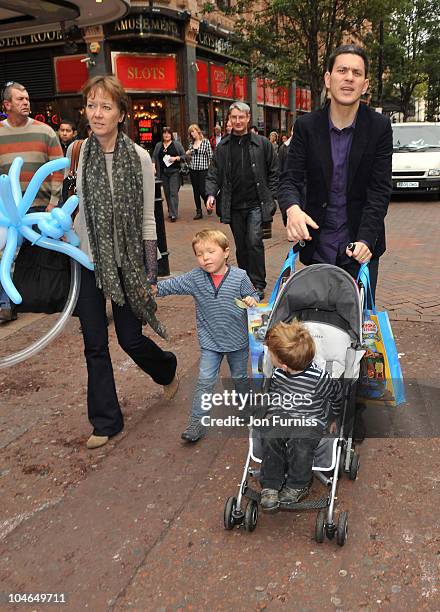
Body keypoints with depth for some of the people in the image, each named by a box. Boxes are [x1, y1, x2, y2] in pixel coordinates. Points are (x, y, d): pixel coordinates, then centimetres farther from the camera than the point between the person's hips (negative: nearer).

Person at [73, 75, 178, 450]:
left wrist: (151, 271, -5)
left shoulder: (139, 157, -7)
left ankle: (168, 369, 41)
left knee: (130, 338, 5)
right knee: (95, 345, 7)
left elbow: (147, 219, -3)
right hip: (88, 260, 2)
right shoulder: (76, 154, -2)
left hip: (127, 261, -2)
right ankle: (106, 421, 24)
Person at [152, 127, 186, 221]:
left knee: (173, 192, -11)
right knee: (167, 193, 8)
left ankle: (173, 214, -14)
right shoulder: (158, 145, 13)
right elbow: (154, 157, 12)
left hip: (174, 172, -4)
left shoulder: (177, 144, 4)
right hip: (163, 172, 4)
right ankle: (170, 211, 19)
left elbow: (184, 155, 2)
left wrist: (176, 158, -14)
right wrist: (153, 166, -3)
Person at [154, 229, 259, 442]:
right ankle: (197, 423, 10)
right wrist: (154, 288, -18)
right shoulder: (195, 278, -7)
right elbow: (172, 285, -4)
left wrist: (252, 301, -25)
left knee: (240, 377, 20)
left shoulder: (239, 277, -12)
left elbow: (252, 295, -4)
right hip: (210, 342, 1)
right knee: (205, 381, 1)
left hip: (238, 340, 0)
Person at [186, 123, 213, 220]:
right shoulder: (191, 143, 11)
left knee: (202, 190, -8)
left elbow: (210, 156, -4)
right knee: (196, 192, 7)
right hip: (193, 170, 5)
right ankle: (199, 212, 14)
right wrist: (188, 154, -3)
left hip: (203, 170, -5)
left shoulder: (206, 142, -3)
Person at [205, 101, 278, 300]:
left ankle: (258, 285, -1)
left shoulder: (262, 144, 2)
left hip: (256, 204, -3)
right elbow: (213, 174, 7)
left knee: (254, 242, -12)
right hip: (233, 206, 3)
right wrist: (211, 193, -9)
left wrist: (270, 196, -1)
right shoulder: (223, 147, 8)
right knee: (241, 247, 11)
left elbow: (273, 173, 6)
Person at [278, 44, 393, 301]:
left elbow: (380, 189, -9)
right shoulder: (306, 125, -2)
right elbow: (290, 179, -7)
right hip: (317, 246, 1)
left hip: (361, 245, 0)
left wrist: (365, 239, -22)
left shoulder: (380, 127, -5)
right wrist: (292, 208, -30)